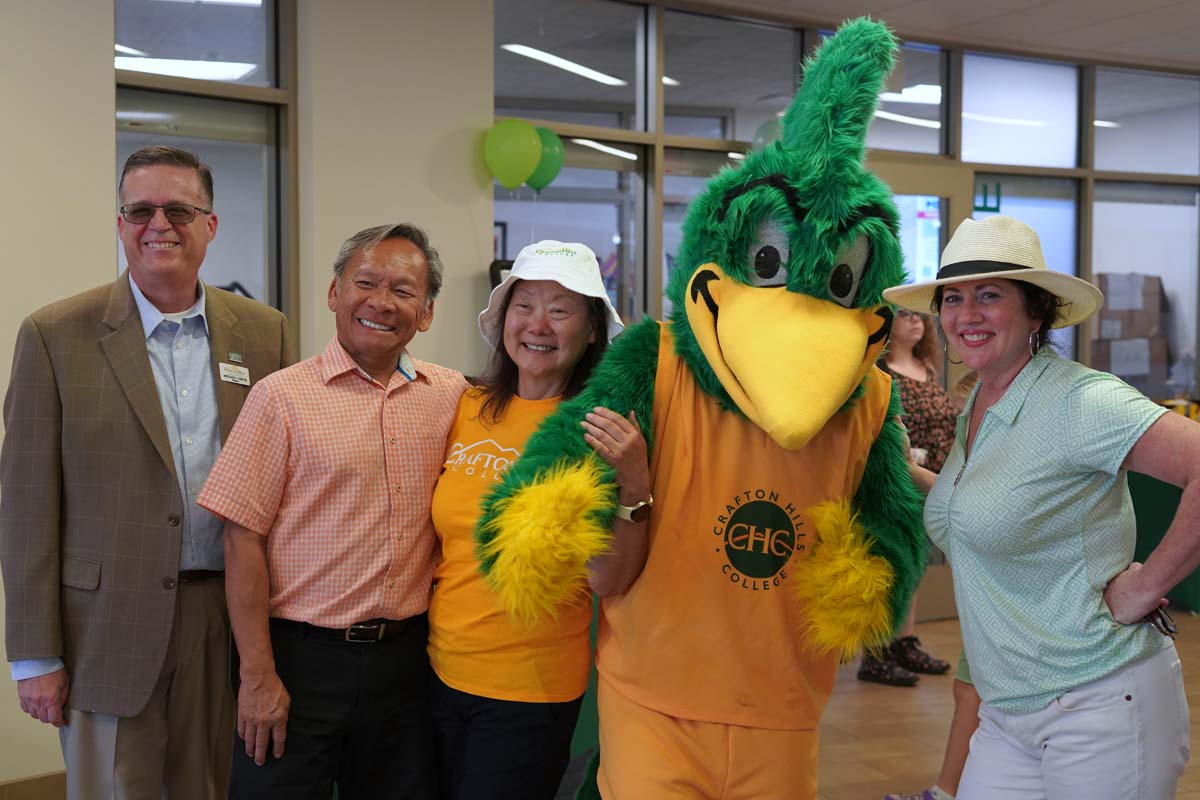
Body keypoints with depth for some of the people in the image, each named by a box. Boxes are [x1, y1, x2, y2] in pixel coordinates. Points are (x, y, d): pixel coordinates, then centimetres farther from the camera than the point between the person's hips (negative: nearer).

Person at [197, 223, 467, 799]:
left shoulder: (451, 396, 4)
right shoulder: (282, 396, -7)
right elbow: (243, 540, -8)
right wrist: (258, 676, -11)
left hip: (405, 658, 4)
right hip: (300, 657, -3)